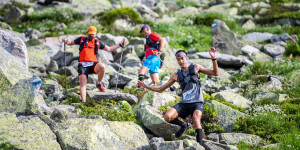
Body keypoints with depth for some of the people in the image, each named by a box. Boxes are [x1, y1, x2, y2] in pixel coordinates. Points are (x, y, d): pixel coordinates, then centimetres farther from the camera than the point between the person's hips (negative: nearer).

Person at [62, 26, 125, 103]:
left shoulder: (98, 42, 18)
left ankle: (99, 84, -9)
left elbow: (109, 49, 25)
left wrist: (120, 45, 19)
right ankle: (83, 102, -14)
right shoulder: (82, 39, 16)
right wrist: (66, 41, 0)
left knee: (102, 67, -33)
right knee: (82, 82, -16)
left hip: (93, 64, 0)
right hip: (83, 65, 0)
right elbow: (71, 42, 24)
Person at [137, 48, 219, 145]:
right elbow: (161, 89, 24)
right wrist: (146, 86, 16)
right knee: (167, 117, -20)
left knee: (196, 118, -34)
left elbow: (215, 73, 5)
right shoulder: (176, 75, 16)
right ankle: (184, 126, 9)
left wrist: (213, 58, -8)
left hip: (196, 102, -4)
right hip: (184, 103, 4)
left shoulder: (195, 67, 10)